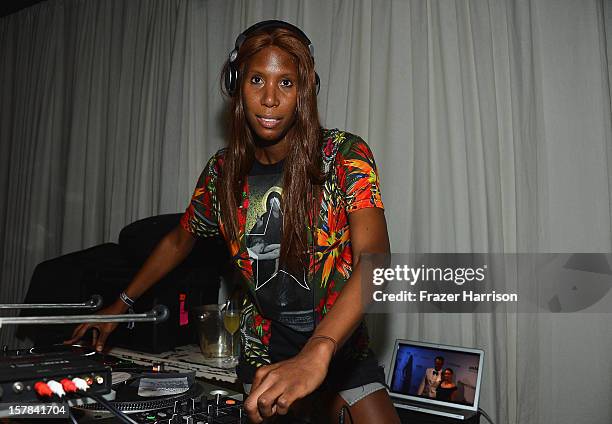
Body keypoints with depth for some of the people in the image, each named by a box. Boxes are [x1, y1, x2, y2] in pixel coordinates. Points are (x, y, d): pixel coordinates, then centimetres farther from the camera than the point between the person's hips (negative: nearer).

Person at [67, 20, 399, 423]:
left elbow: (374, 256, -30)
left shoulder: (344, 154, -16)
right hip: (262, 356, 2)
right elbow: (180, 239, 15)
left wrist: (316, 353, -44)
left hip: (340, 346, -1)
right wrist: (121, 305, 15)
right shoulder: (222, 172, -4)